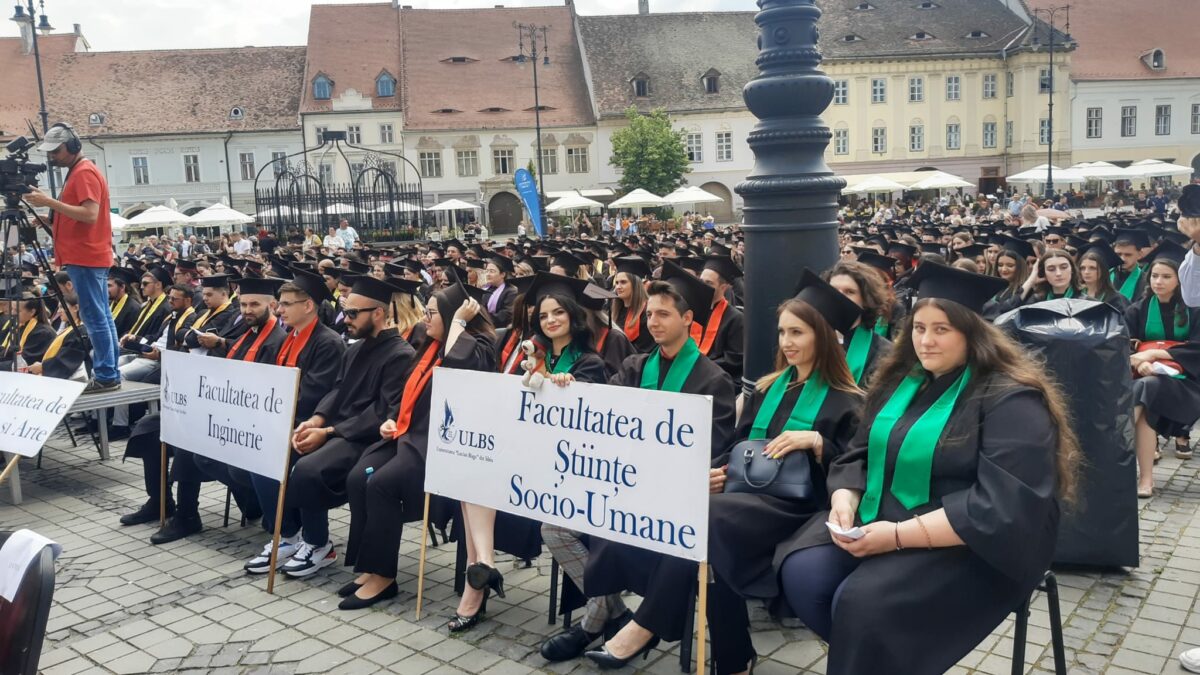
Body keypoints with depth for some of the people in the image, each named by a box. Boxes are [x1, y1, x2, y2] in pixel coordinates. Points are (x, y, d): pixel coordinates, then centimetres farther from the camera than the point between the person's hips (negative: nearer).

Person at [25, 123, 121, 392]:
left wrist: (50, 202, -22)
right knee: (102, 317, 9)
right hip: (91, 256, 10)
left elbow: (90, 214, -23)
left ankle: (106, 376, -6)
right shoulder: (78, 171, 19)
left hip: (86, 258, -10)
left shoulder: (84, 173, -12)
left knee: (94, 318, -8)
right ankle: (109, 373, 13)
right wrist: (49, 204, 9)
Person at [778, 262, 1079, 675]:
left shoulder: (1010, 399, -14)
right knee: (803, 575, -16)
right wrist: (844, 501, -10)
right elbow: (859, 453, 13)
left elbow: (1002, 507, -23)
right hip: (877, 521, 7)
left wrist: (900, 535, -26)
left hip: (971, 546, -7)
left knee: (863, 603, -28)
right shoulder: (900, 379, 8)